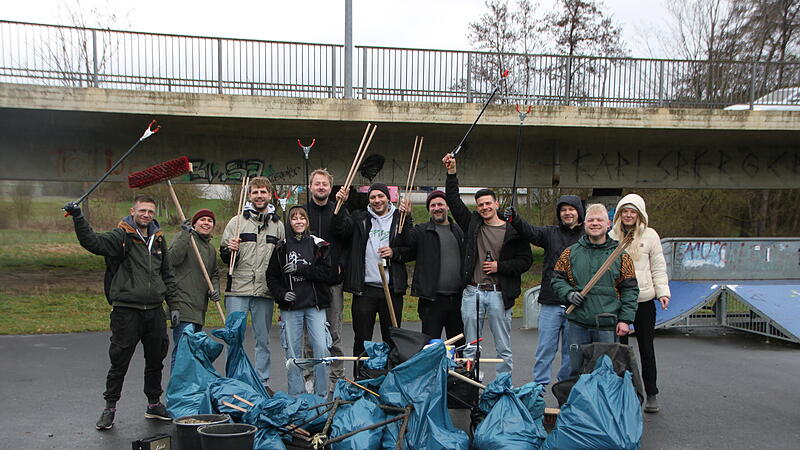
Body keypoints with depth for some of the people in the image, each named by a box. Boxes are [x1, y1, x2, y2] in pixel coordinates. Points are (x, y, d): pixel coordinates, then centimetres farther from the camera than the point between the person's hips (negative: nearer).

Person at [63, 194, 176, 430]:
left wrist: (173, 306, 15)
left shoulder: (158, 239, 12)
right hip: (126, 311, -5)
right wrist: (78, 217, -37)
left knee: (156, 360, 14)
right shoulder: (121, 236, -5)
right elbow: (93, 242, -24)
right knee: (119, 362, 2)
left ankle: (154, 404, 29)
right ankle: (110, 407, 18)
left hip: (155, 311, 5)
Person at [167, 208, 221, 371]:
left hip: (200, 306, 8)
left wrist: (215, 289, 9)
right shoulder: (184, 237, -3)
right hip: (183, 303, -8)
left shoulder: (211, 249, 21)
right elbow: (173, 258, -19)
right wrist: (185, 234, -22)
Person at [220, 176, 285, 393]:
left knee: (263, 340, 11)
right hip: (238, 289, -2)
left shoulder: (278, 225, 10)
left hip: (265, 292, 2)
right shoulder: (237, 222, 3)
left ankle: (263, 381, 22)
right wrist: (229, 250, -20)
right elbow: (225, 257, 3)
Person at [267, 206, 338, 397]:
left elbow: (330, 273, -8)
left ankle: (321, 394, 8)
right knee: (293, 353, 5)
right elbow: (271, 277, 11)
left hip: (315, 305, -1)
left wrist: (300, 269, -13)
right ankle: (296, 395, 17)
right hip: (290, 307, 1)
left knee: (321, 349, -6)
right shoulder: (282, 247, 7)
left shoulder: (319, 245, 3)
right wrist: (281, 293, -7)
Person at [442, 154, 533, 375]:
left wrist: (499, 266, -10)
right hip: (472, 292, 3)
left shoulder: (512, 231, -1)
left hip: (499, 294, -3)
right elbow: (453, 201, 9)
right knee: (470, 346, 9)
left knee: (503, 348, 6)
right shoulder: (472, 224, 8)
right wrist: (452, 173, 1)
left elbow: (526, 259, 0)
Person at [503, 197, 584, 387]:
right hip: (550, 303, 1)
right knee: (545, 348, 5)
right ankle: (538, 384, 15)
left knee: (571, 351, 11)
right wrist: (514, 219, -29)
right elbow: (531, 232, -12)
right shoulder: (551, 233, 7)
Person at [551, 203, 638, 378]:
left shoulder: (620, 255, 3)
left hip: (607, 326, -1)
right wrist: (568, 293, -8)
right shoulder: (571, 252, 6)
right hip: (577, 324, 1)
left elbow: (630, 289, 2)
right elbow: (557, 279, 11)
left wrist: (625, 319, -4)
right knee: (576, 369, 9)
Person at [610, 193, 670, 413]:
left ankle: (651, 395, 17)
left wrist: (663, 291, -6)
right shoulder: (611, 236, 6)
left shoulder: (650, 235, 3)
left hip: (643, 299, -1)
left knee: (646, 349, 7)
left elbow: (658, 267, 5)